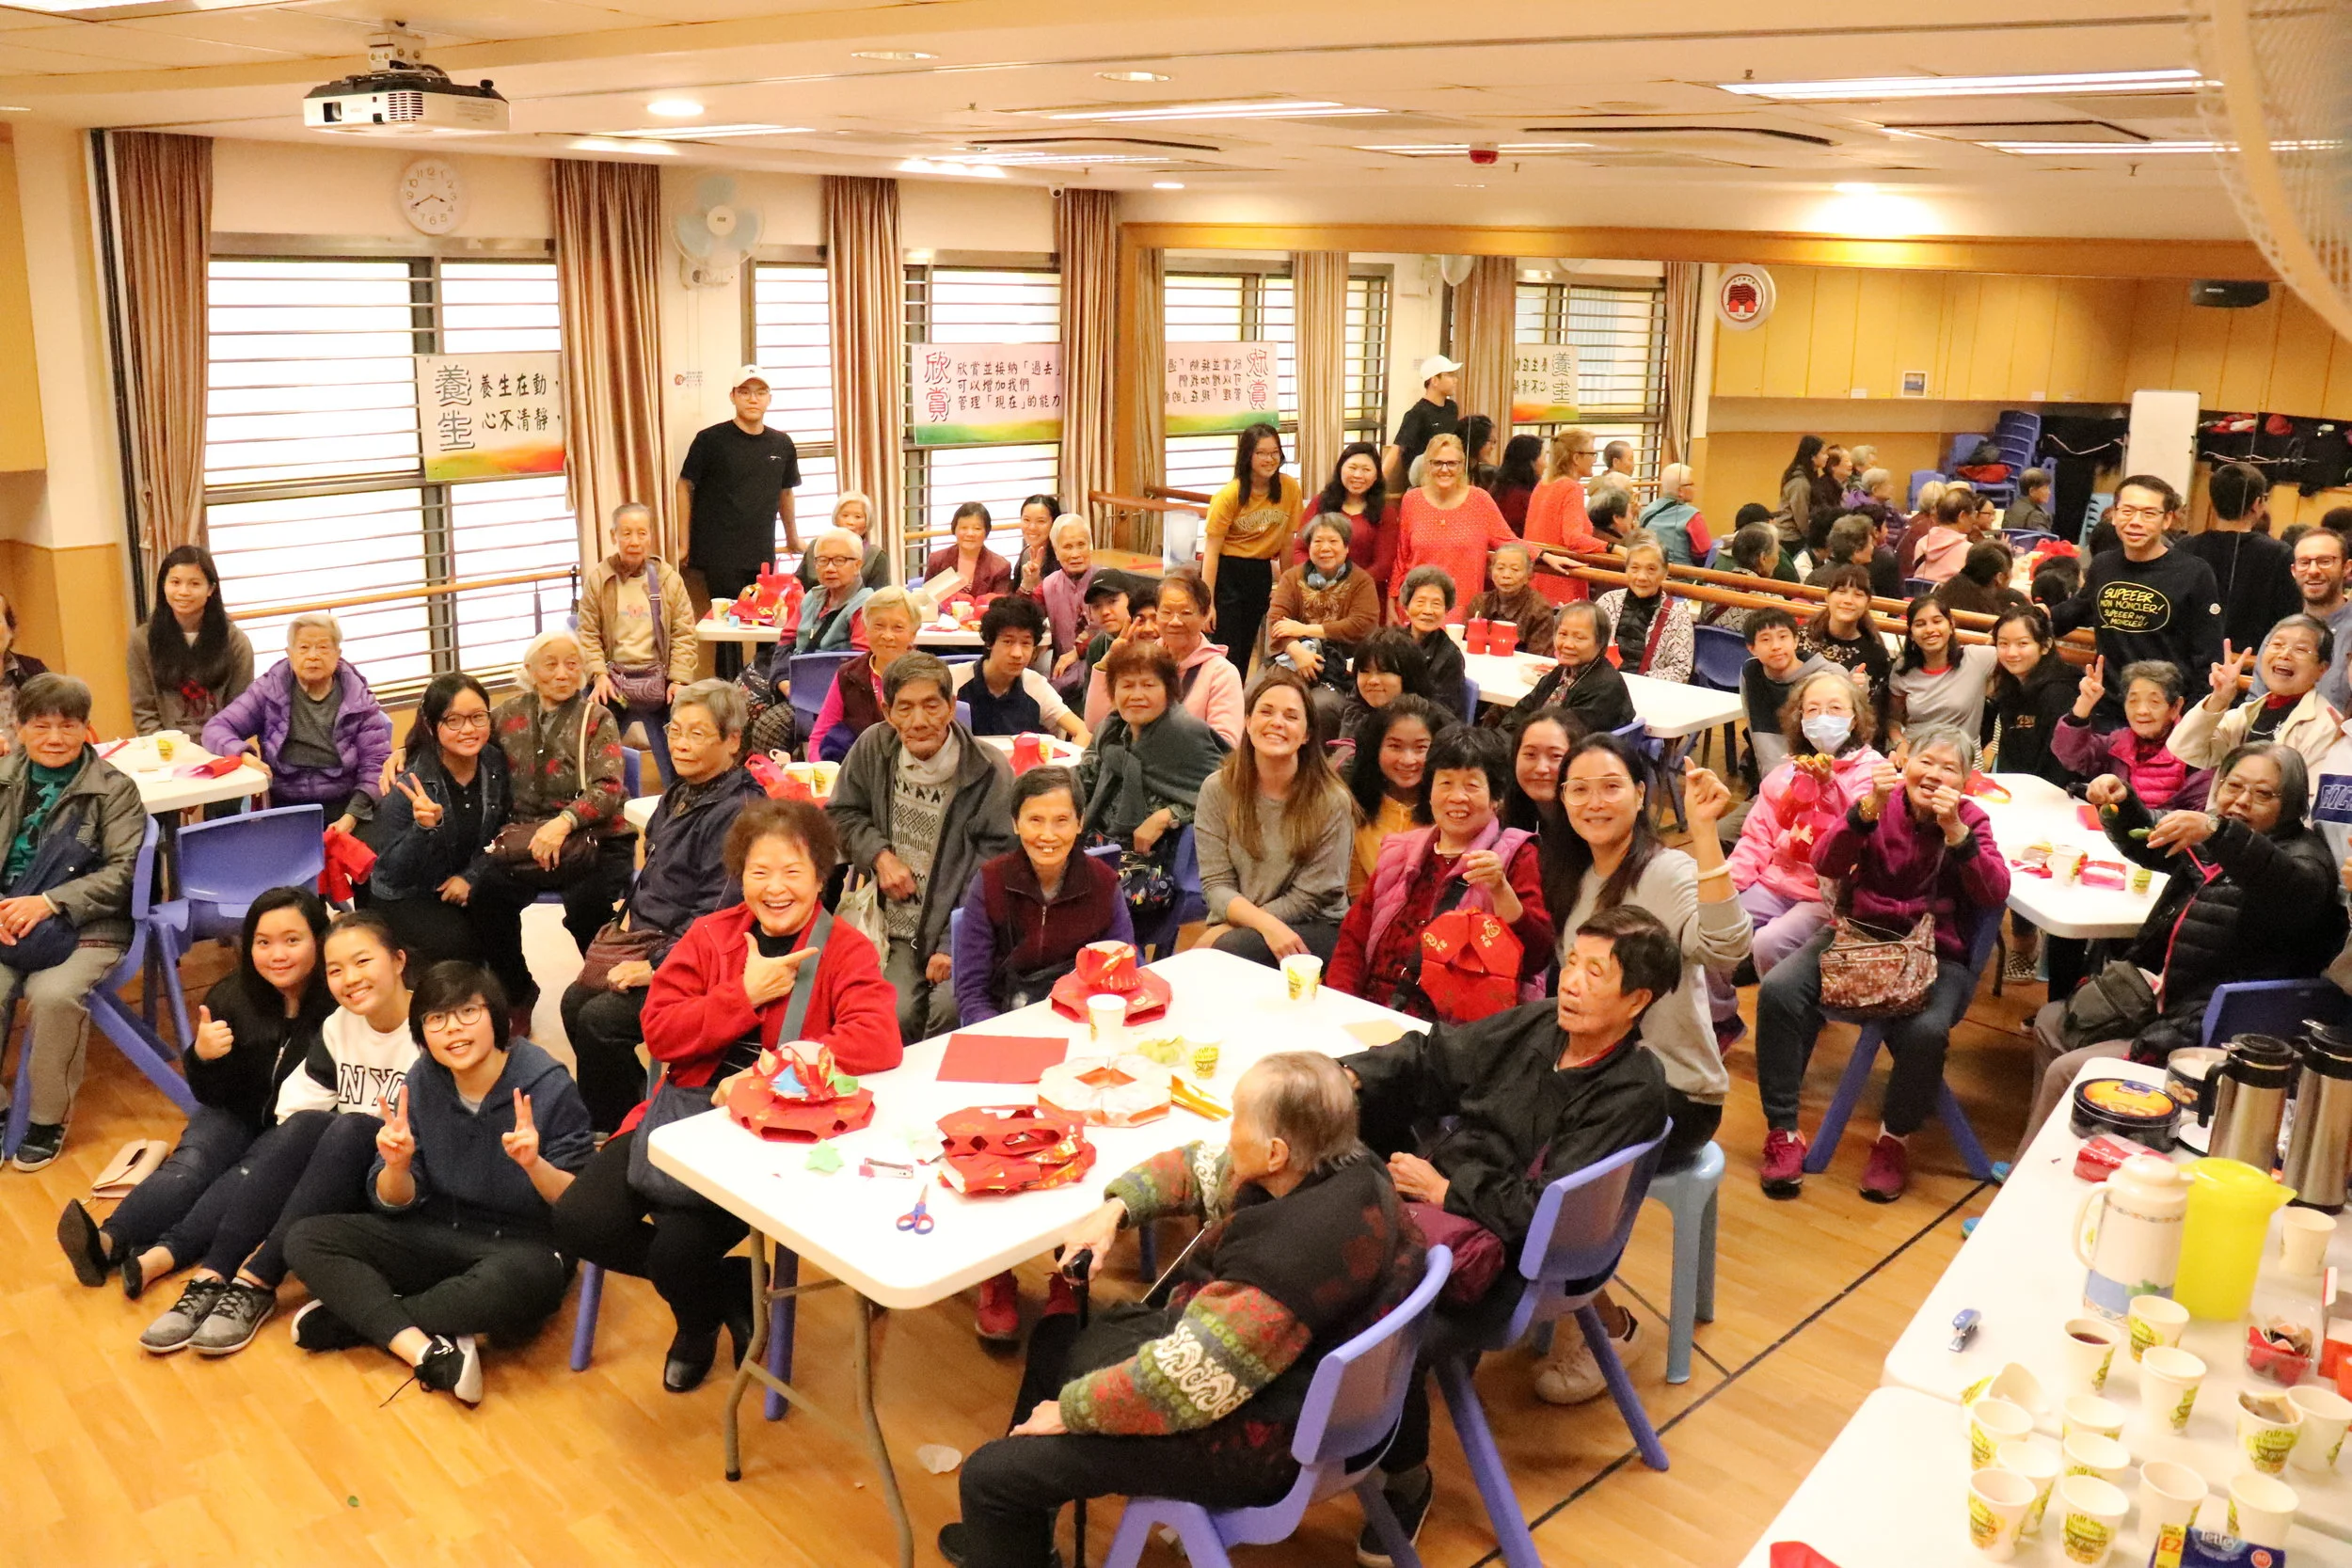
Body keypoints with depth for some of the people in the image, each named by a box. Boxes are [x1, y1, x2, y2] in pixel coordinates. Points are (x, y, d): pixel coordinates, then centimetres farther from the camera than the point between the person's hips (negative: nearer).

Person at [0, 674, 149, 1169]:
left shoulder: (113, 788, 0)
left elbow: (124, 870, -6)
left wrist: (50, 902, -19)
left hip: (86, 926, -3)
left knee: (53, 995, -31)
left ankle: (49, 1118, -9)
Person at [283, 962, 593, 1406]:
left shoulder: (548, 1085, -15)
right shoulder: (421, 1083, -3)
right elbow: (396, 1205, 1)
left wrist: (534, 1164, -32)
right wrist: (397, 1165, -21)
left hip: (525, 1247, -5)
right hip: (440, 1236, 5)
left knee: (516, 1279, -40)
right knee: (307, 1240, -11)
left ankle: (357, 1314, -16)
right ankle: (428, 1350, -28)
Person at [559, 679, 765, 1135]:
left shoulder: (738, 811, -18)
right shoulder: (679, 794, 11)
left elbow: (717, 913, -22)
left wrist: (658, 966, -22)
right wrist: (631, 911, 10)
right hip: (645, 933, 10)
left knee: (600, 1019, -18)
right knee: (575, 1001, 0)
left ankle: (609, 1130, 4)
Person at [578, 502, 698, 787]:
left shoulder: (668, 578, 1)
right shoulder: (597, 579, 1)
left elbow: (684, 634, 1)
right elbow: (588, 634, 1)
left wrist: (679, 679, -8)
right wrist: (599, 674, -11)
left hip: (657, 683, 0)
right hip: (613, 682, 0)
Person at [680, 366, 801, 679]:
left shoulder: (781, 444, 9)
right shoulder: (710, 440, -3)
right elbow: (685, 486, 1)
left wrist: (793, 537, 29)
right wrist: (684, 543, -4)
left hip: (763, 556, 4)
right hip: (721, 556, -4)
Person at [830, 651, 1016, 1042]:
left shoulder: (988, 772, -10)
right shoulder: (873, 748, 2)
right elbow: (841, 815, 17)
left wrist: (955, 947, -16)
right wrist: (880, 855, -2)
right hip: (901, 931, 3)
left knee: (950, 1009, -28)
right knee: (896, 1016, -22)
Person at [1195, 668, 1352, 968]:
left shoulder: (1331, 800, -10)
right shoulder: (1217, 789, -2)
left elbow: (1310, 897, -9)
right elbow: (1216, 884, -5)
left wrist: (1225, 932, -13)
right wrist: (1267, 924, -25)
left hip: (1314, 929, -2)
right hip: (1235, 924, 2)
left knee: (1234, 947, -31)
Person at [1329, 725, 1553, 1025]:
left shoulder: (1517, 857, 5)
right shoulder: (1401, 851, 18)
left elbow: (1535, 960, -6)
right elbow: (1353, 938, 15)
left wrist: (1500, 889, -21)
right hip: (1369, 1016, 5)